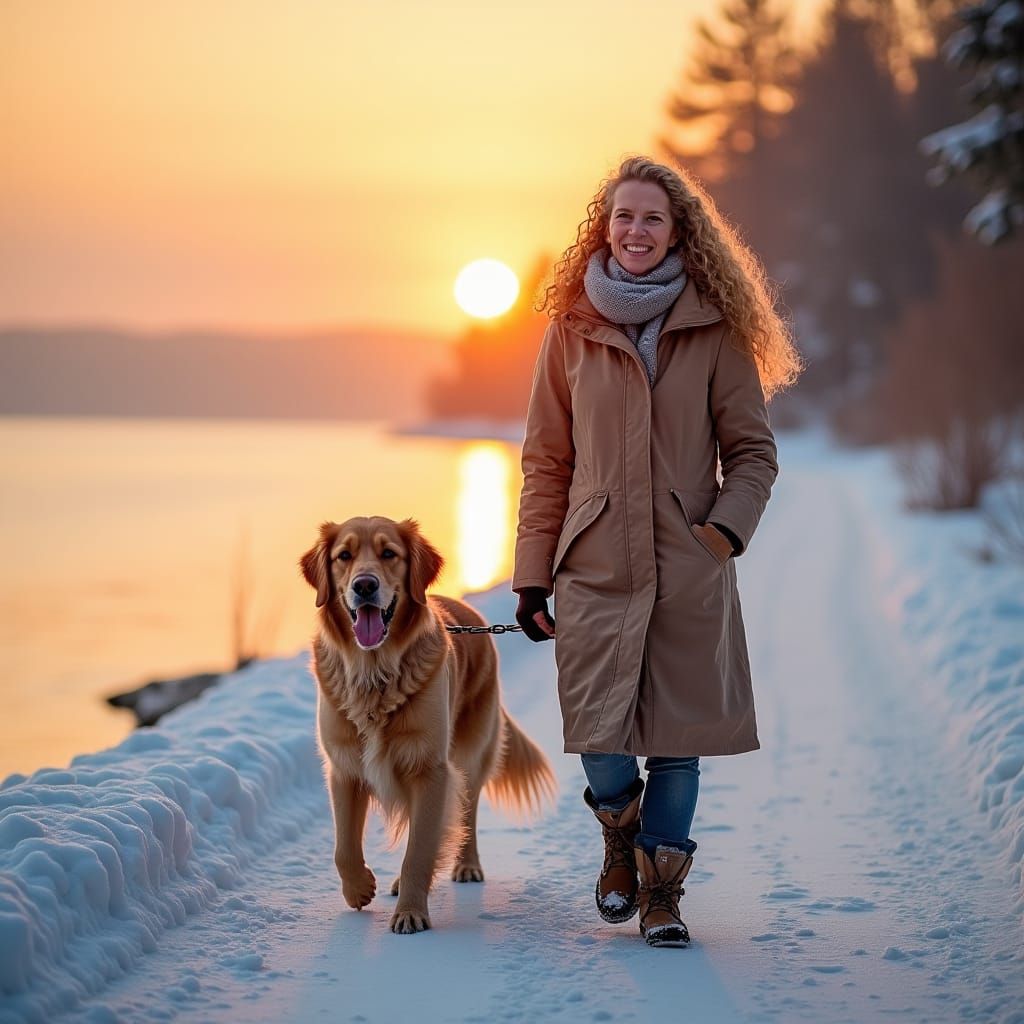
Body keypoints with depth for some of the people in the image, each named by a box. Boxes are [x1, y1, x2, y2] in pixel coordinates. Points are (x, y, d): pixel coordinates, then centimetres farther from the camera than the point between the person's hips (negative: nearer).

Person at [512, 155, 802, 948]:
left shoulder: (715, 332, 3)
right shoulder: (573, 331, 6)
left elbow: (754, 451, 6)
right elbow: (546, 461, 8)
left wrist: (723, 533, -11)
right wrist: (533, 574, 4)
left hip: (690, 570, 0)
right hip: (596, 564, 0)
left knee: (679, 739, 3)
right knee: (601, 744, -7)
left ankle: (661, 892, 22)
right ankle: (620, 838, 27)